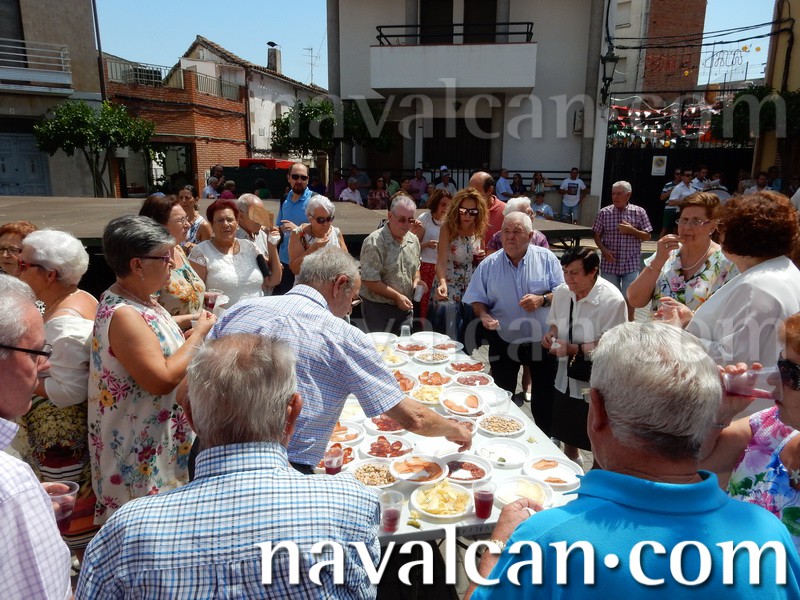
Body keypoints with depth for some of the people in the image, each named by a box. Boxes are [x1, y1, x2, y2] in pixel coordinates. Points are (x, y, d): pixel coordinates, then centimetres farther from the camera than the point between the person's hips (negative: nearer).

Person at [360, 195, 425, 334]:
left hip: (405, 307, 7)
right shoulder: (374, 242, -17)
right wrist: (397, 296, -20)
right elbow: (369, 280, -21)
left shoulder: (413, 240, 6)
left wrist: (416, 280, -1)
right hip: (379, 309, -6)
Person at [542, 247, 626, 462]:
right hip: (566, 377, 6)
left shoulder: (612, 300, -23)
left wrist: (572, 349, -30)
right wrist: (551, 334, -10)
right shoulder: (561, 292, -5)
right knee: (567, 434, 26)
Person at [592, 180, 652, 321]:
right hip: (610, 263, 1)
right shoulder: (604, 213, -1)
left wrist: (632, 230, -15)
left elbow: (647, 236, 2)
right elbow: (597, 235, 5)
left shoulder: (639, 212, -2)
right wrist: (603, 250, -12)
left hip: (631, 263, -1)